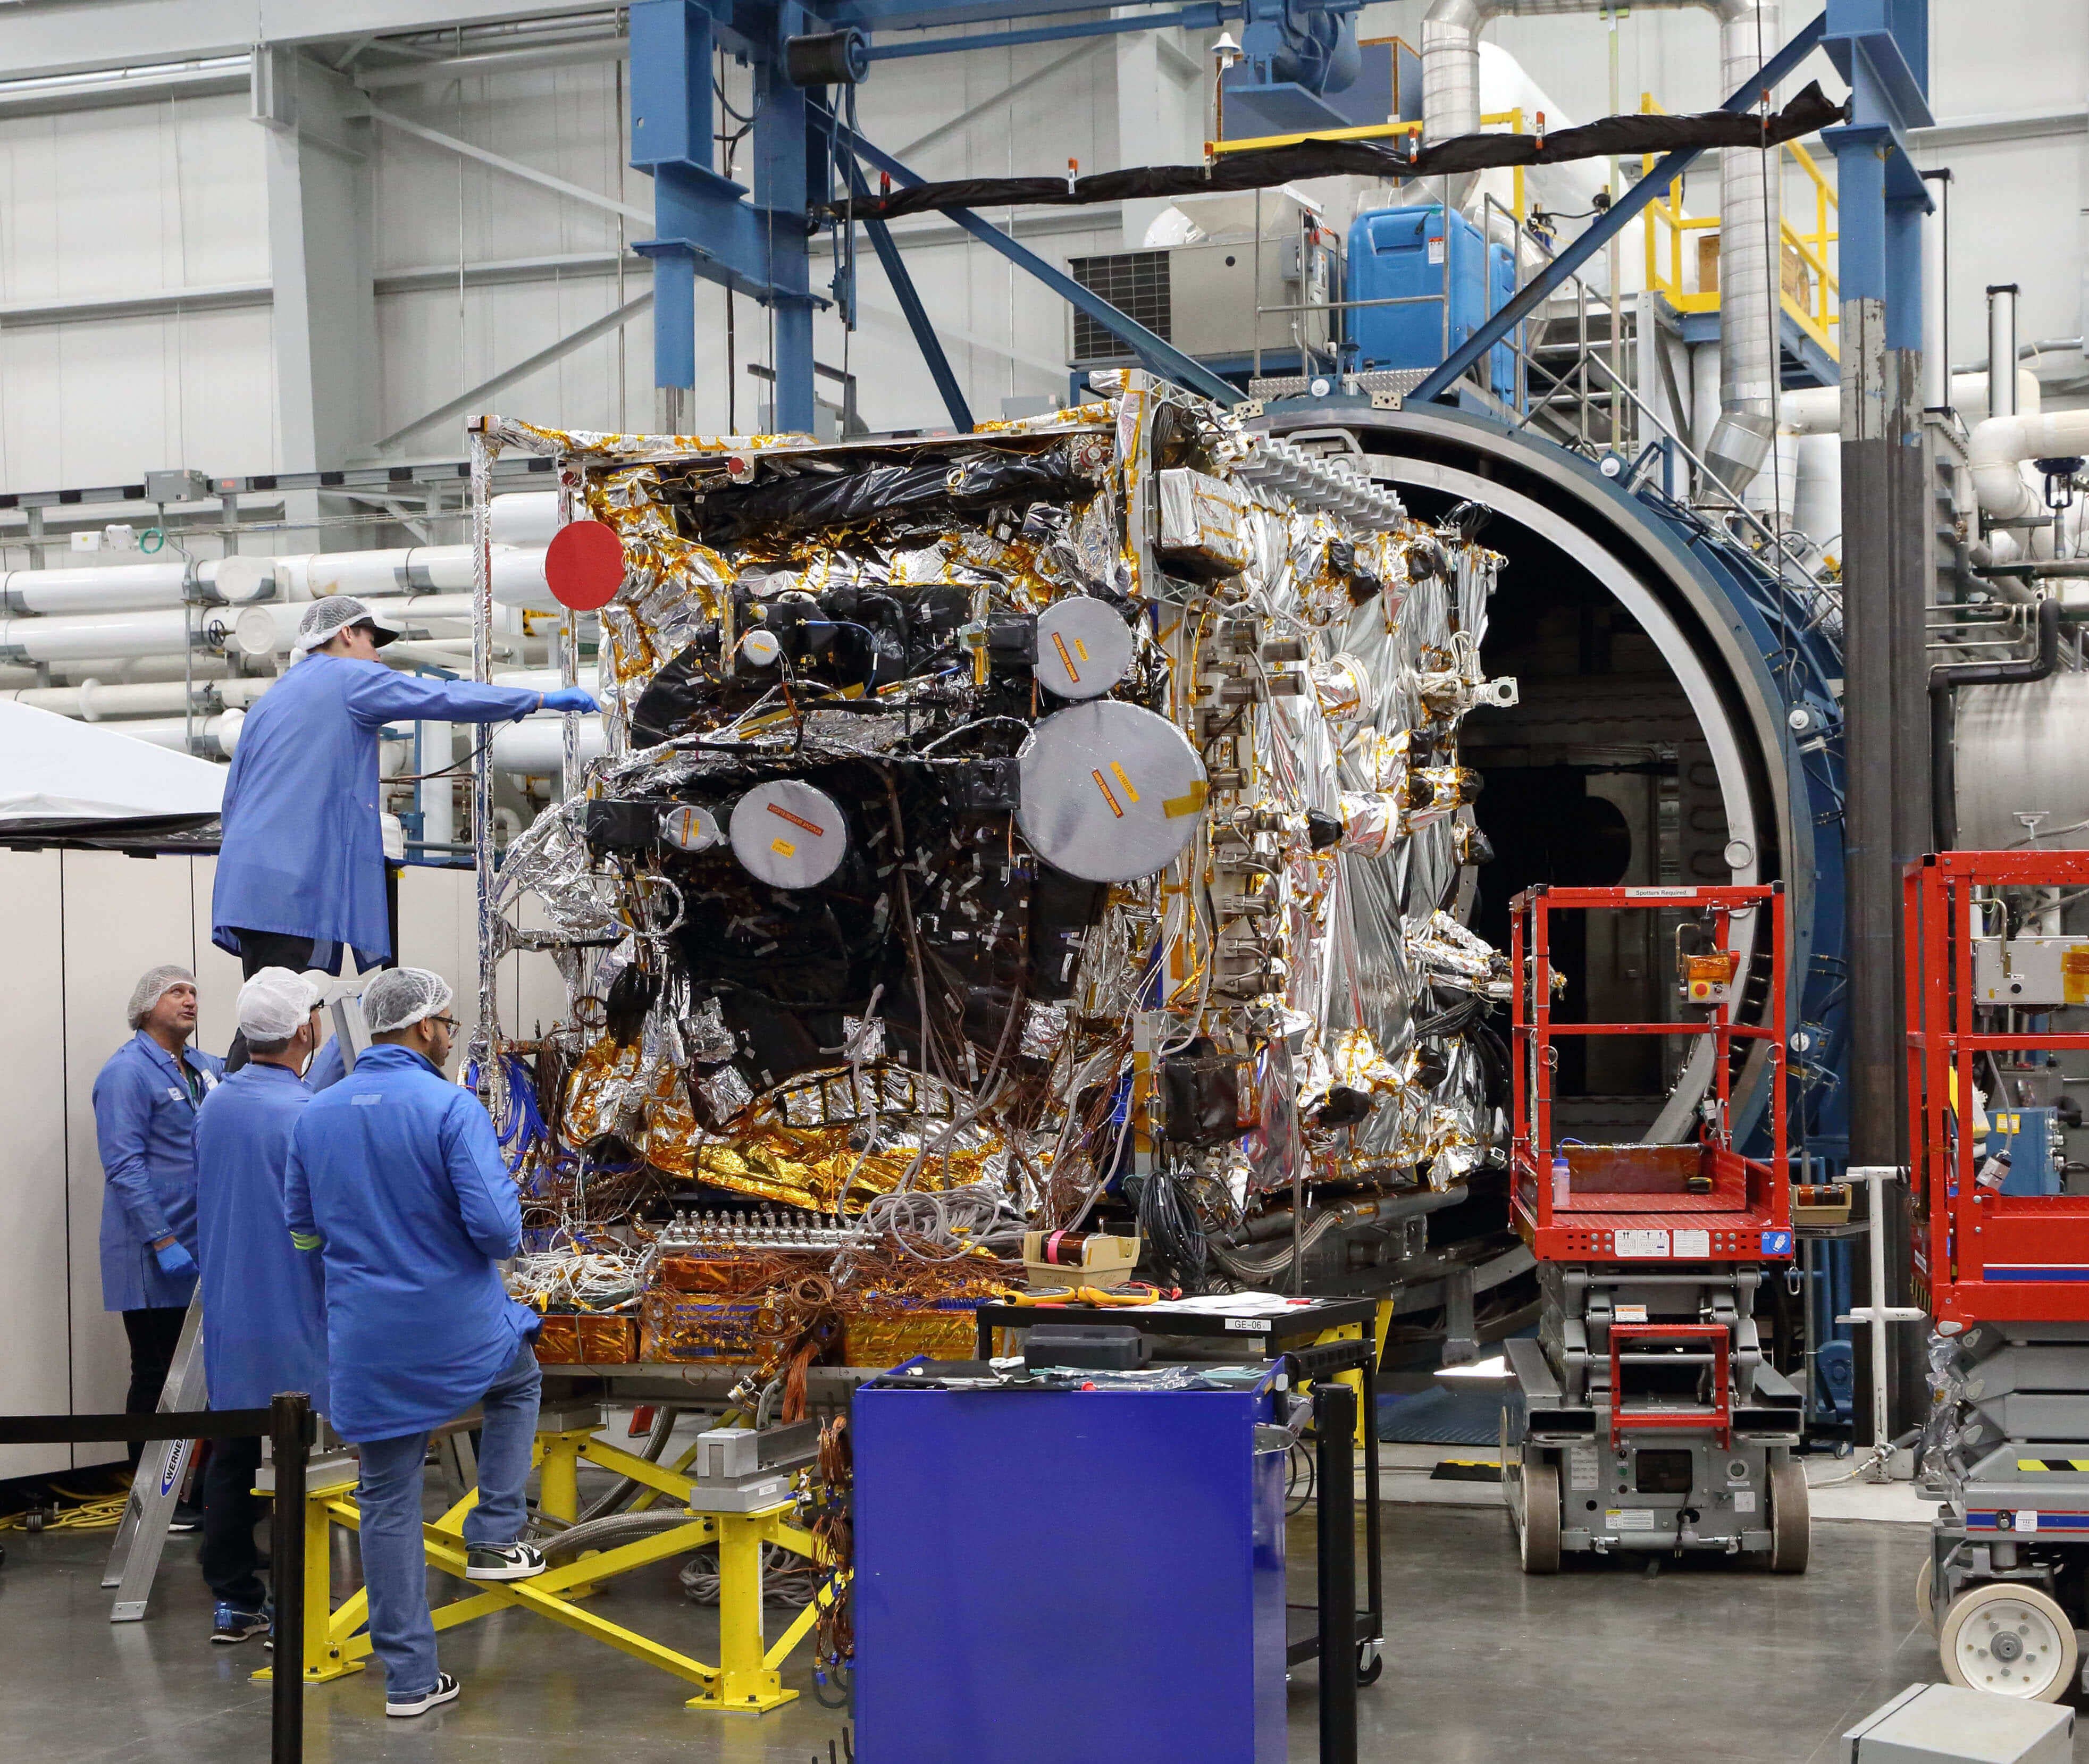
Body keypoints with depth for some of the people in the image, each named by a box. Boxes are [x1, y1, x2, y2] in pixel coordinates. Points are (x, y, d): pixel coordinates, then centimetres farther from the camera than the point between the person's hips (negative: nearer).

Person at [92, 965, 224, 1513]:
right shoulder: (127, 1072, -10)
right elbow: (125, 1166, -17)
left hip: (199, 1252, 7)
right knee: (155, 1377, 0)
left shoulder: (207, 1070, 13)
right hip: (153, 1260, -7)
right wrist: (164, 1242, -22)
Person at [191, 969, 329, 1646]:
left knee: (231, 1457, 12)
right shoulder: (305, 1115, -18)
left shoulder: (214, 1105, 5)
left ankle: (232, 1601, 18)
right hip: (293, 1319, -7)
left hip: (226, 1314, 7)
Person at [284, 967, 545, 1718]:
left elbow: (304, 1232, 12)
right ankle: (495, 1537, 22)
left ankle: (409, 1677, 13)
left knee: (388, 1506, 10)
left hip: (367, 1347, 4)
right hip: (461, 1329, -4)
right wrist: (507, 1238, 1)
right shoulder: (451, 1107, -15)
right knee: (519, 1382, 31)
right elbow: (495, 1225, -21)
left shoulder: (315, 1116, 3)